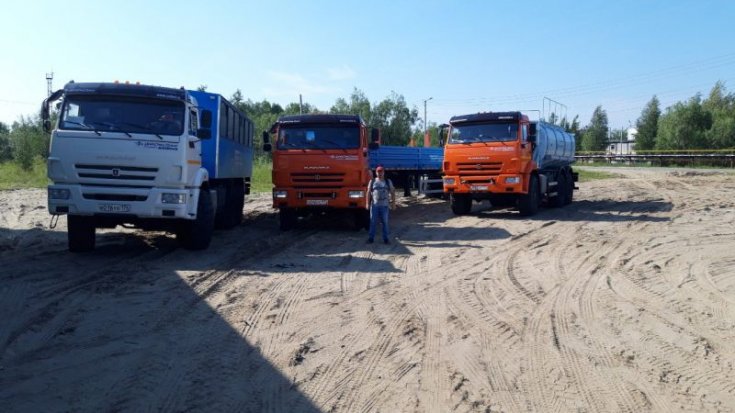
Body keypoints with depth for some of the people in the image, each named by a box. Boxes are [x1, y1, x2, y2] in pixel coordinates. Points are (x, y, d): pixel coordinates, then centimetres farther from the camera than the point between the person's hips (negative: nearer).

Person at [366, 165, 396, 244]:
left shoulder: (388, 182, 8)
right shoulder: (372, 181, 6)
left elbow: (392, 192, 8)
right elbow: (368, 193, 4)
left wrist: (393, 203, 1)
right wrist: (368, 203, -2)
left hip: (384, 205, 1)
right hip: (374, 205, -1)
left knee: (385, 222, 4)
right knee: (373, 222, 1)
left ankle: (386, 239, 10)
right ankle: (371, 238, 6)